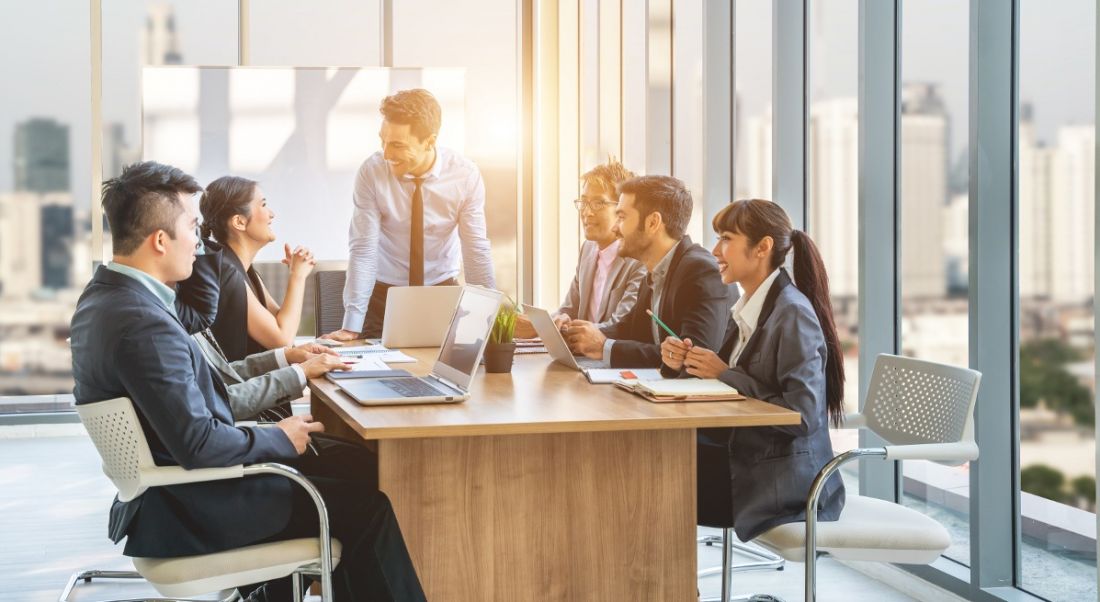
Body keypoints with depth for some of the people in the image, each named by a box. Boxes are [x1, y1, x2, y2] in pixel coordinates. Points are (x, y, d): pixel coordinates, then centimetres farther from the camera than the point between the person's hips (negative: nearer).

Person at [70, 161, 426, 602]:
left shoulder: (103, 296, 3)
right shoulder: (144, 325, -28)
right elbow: (198, 444, -29)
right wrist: (279, 439, -13)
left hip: (166, 485, 10)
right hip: (191, 512, -10)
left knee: (326, 469, 22)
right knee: (365, 505, -3)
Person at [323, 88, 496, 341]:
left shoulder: (465, 175, -12)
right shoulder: (371, 172, -15)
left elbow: (476, 251, -8)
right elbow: (363, 250, -16)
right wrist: (351, 326, -23)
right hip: (384, 294, -1)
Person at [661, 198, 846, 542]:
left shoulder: (792, 314, -16)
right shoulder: (748, 310, 11)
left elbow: (802, 415, -23)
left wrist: (726, 375, -17)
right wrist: (689, 364, -3)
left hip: (787, 486, -8)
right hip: (747, 468, 8)